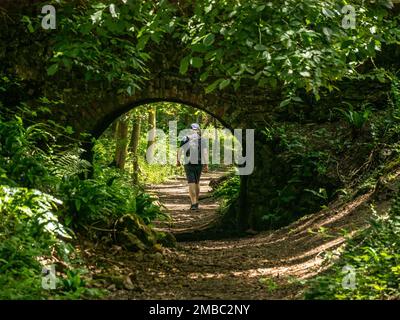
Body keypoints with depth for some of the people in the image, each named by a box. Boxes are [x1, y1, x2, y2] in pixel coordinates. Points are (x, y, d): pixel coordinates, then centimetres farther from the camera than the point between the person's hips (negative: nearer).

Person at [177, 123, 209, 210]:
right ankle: (196, 202, 28)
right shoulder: (202, 140, 0)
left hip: (188, 164, -2)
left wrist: (178, 161, 16)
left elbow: (179, 151, 2)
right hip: (199, 163, 2)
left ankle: (193, 204, -16)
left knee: (191, 183, -5)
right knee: (197, 182, 18)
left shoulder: (185, 139, 0)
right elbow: (205, 152, -8)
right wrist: (206, 164, -6)